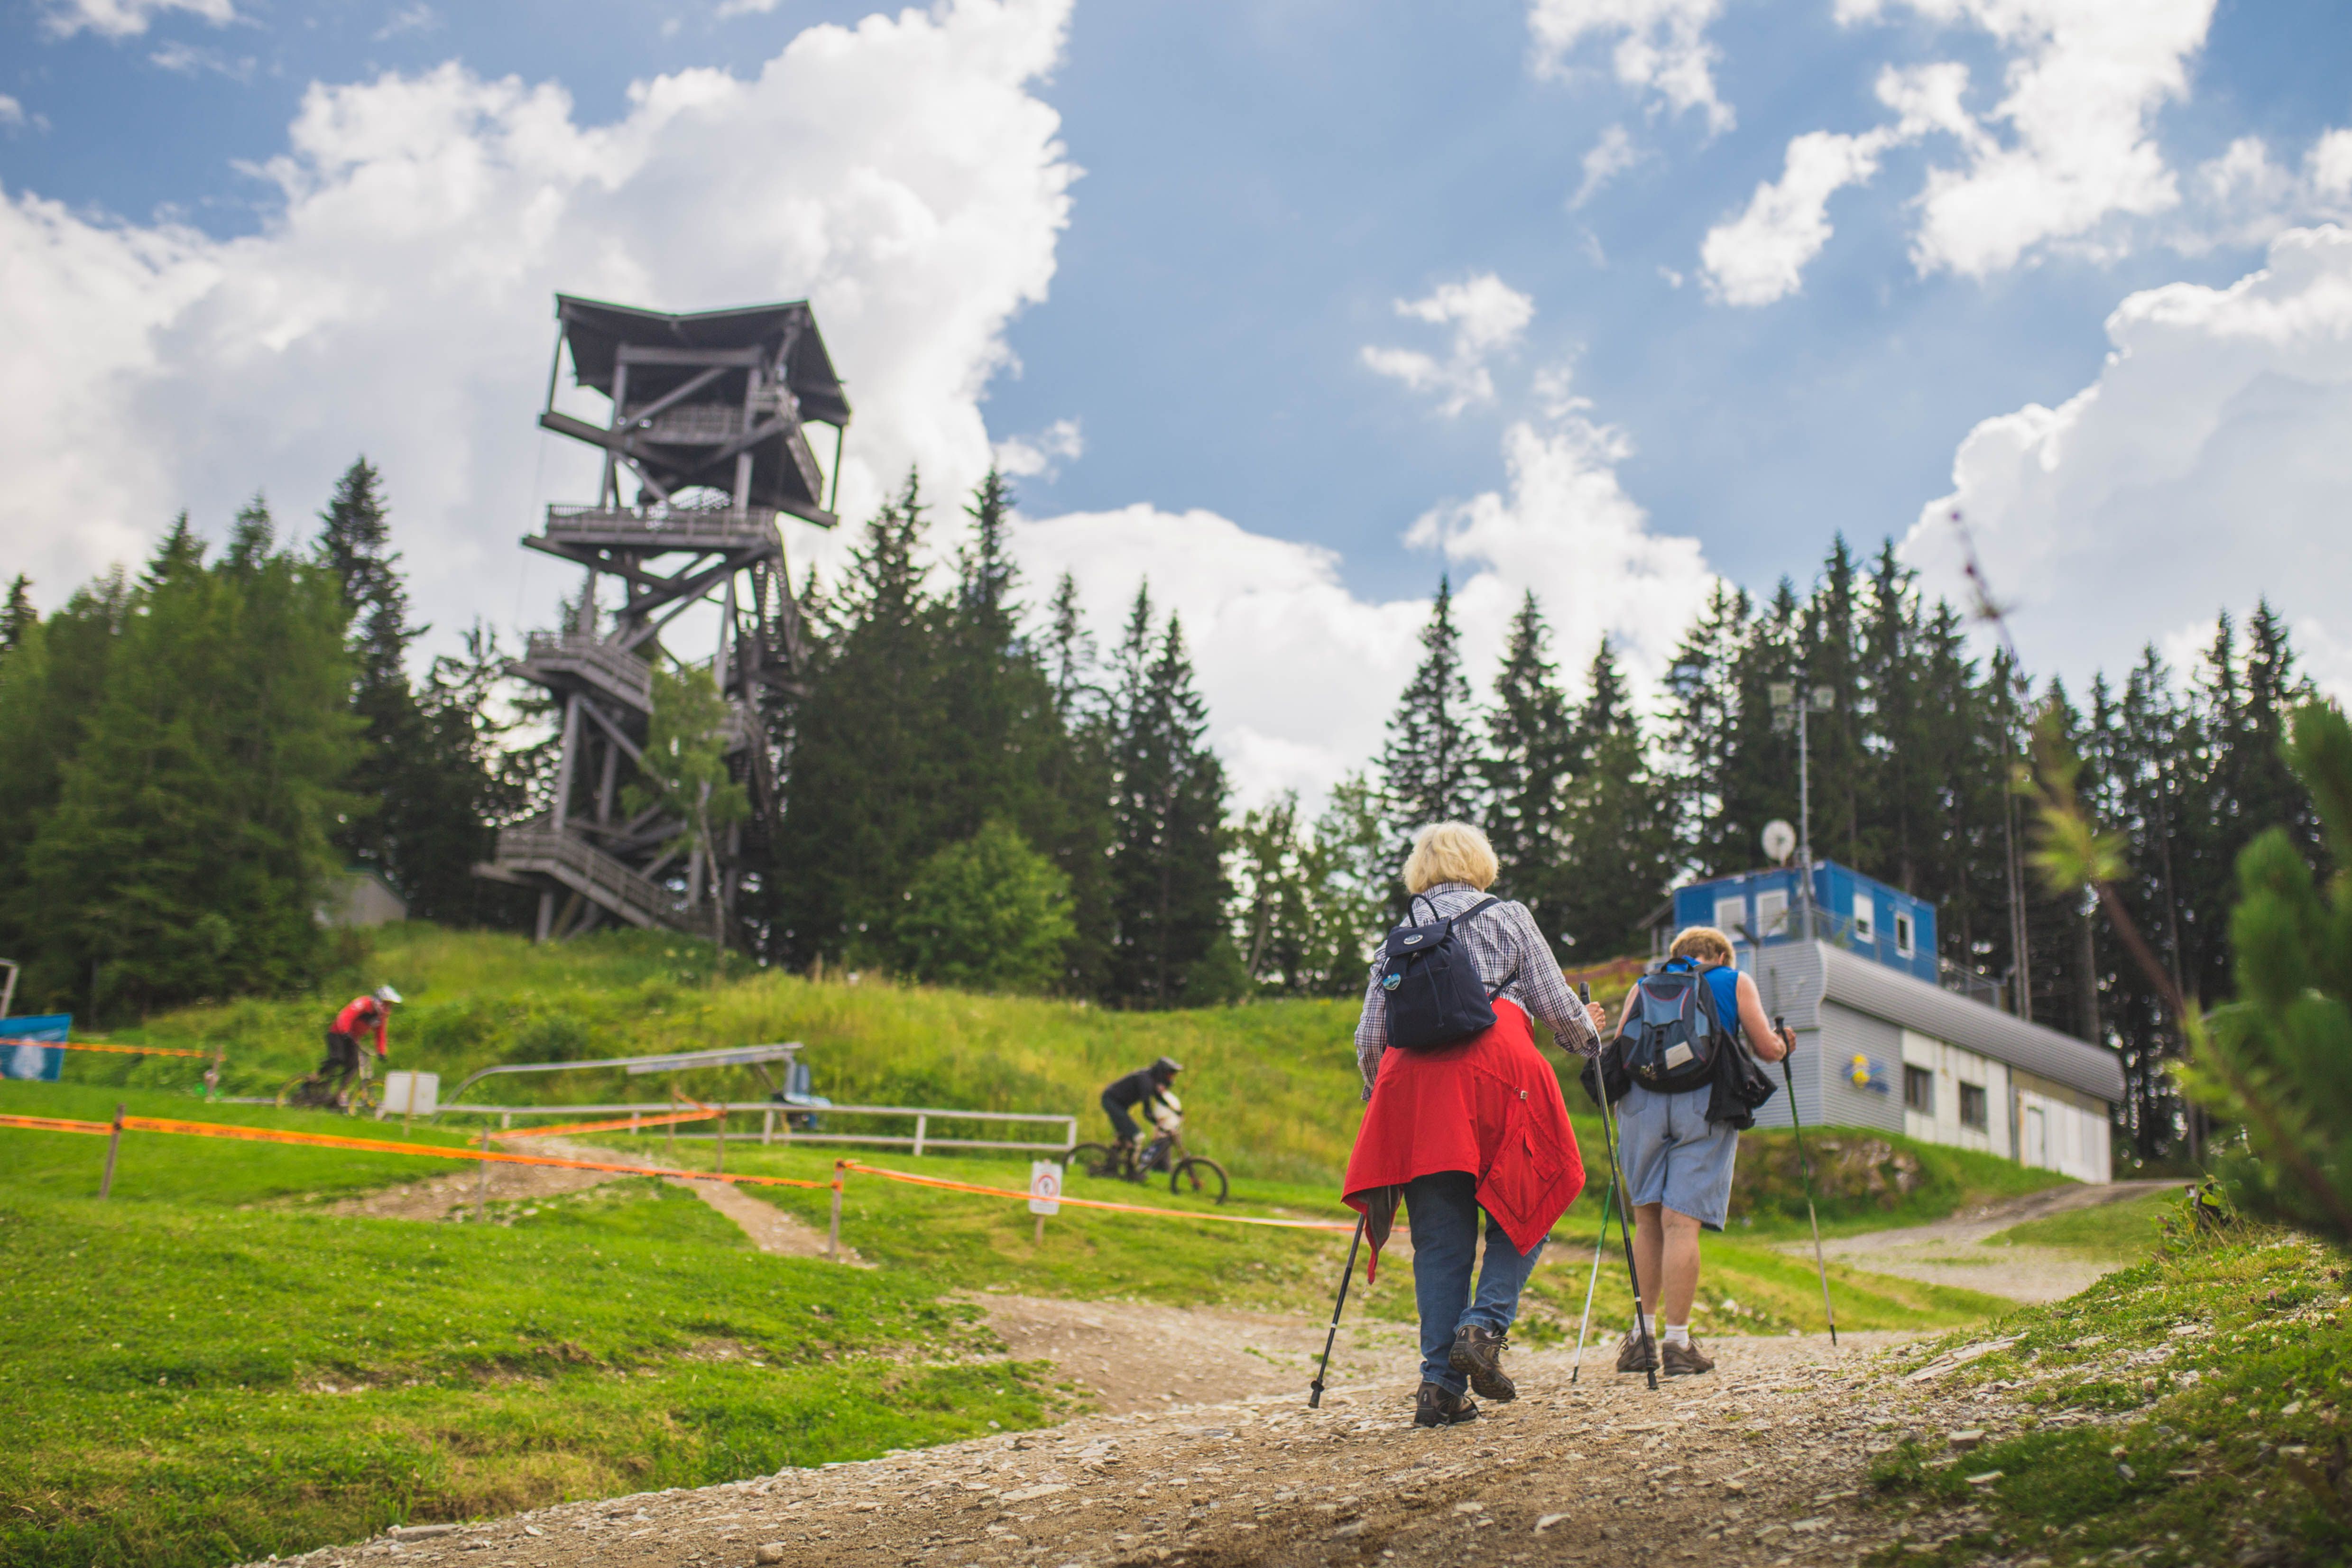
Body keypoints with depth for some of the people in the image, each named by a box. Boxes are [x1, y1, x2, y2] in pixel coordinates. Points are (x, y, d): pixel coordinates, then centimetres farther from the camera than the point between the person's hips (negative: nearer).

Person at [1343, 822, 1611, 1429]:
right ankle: (1483, 1326, -10)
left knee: (1439, 1240, 5)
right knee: (1522, 1209, 11)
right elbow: (1556, 1008, 7)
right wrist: (1588, 1033, 28)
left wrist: (1378, 1092, 33)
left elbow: (1369, 1038, 15)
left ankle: (1440, 1382, 0)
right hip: (1496, 1074, -3)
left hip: (1414, 1082, 3)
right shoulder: (1509, 918, 11)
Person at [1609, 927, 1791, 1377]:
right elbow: (1767, 1049, 14)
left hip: (1642, 1100, 2)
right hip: (1705, 1102, -2)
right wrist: (1785, 1044, 37)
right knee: (1681, 1220, -5)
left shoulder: (1644, 985, 23)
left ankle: (1644, 1333, 10)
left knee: (1648, 1218, 12)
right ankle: (1677, 1343, -5)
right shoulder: (1735, 981, 18)